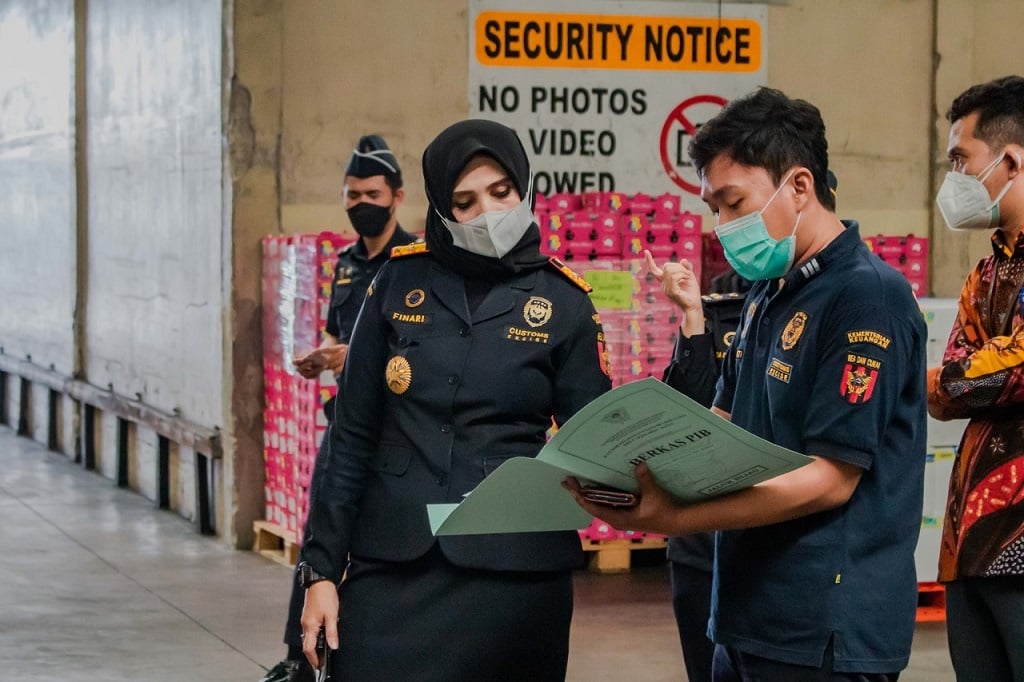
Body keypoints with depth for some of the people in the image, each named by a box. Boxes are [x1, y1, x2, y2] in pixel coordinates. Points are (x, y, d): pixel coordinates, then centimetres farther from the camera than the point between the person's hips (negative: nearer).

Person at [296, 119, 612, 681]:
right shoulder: (399, 283, 4)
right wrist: (321, 568, 2)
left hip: (515, 569, -1)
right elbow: (353, 436, 7)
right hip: (392, 566, 1)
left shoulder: (563, 302, 2)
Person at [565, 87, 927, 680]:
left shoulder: (867, 296, -15)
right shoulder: (769, 294, 14)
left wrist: (673, 518, -27)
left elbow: (830, 478, -20)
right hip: (749, 617, 8)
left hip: (826, 634, -8)